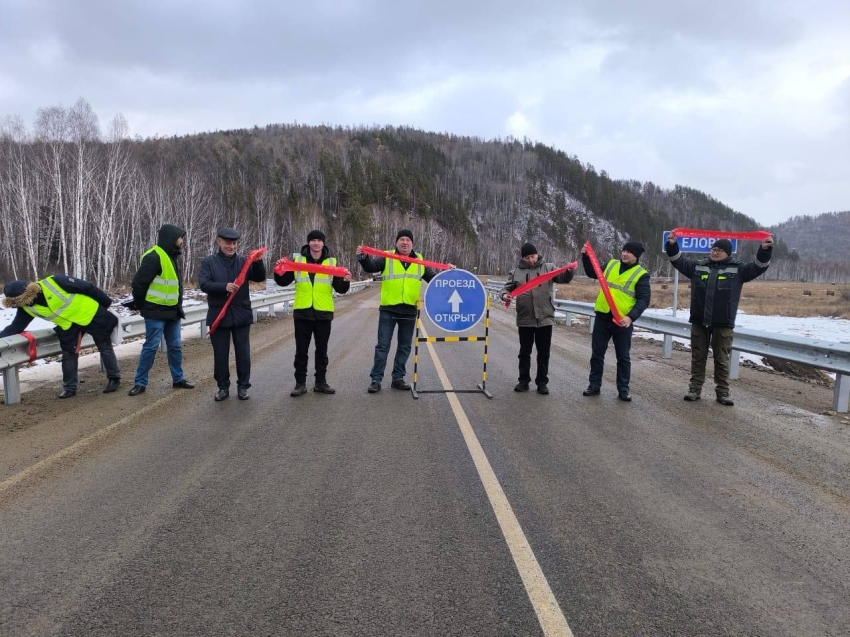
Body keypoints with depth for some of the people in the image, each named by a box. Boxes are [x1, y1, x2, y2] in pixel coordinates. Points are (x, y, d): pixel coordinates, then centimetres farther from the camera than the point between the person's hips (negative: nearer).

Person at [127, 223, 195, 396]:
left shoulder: (171, 256, 13)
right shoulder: (154, 257, -17)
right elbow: (139, 282, -18)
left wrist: (178, 306, 17)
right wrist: (140, 305, -6)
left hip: (172, 311, 8)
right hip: (156, 312, -8)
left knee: (175, 346, 13)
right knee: (151, 347, -3)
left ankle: (178, 379, 23)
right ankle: (140, 383, 6)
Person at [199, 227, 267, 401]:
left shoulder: (243, 261, 4)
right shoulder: (208, 262, 1)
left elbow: (260, 277, -4)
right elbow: (203, 284, -11)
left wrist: (258, 262, -23)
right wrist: (224, 287, -26)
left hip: (241, 315, 1)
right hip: (218, 315, -1)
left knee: (243, 353, 6)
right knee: (220, 354, 7)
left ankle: (243, 386, 19)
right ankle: (223, 387, 20)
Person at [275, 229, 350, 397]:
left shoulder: (332, 262, 4)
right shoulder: (297, 259, 3)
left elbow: (340, 289, 4)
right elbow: (283, 282, 7)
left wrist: (346, 281, -16)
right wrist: (279, 272, -13)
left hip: (323, 313, 1)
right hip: (302, 312, 0)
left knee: (322, 350, 9)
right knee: (301, 351, 5)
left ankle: (321, 382, 19)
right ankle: (300, 383, 14)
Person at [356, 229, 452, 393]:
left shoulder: (420, 261, 8)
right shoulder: (386, 258, -1)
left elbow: (434, 278, 15)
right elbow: (370, 267, -13)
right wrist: (363, 257, -34)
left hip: (409, 311, 3)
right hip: (388, 309, -3)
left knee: (404, 347, 11)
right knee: (382, 346, 1)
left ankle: (398, 378, 22)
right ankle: (376, 379, 7)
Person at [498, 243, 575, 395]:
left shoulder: (548, 268, 3)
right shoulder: (516, 272, 5)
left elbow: (564, 278, -2)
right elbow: (507, 287, 9)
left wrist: (569, 271, -23)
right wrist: (504, 294, -14)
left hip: (545, 318, 0)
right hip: (525, 319, 1)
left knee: (544, 352, 7)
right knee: (524, 352, 10)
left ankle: (542, 382, 16)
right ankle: (523, 381, 20)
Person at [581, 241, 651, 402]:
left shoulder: (641, 274, -4)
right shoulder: (611, 264, 9)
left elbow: (643, 300, -11)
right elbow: (592, 273, 25)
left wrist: (631, 316, -26)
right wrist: (586, 256, 11)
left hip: (623, 321, -3)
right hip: (602, 317, 4)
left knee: (623, 357, 6)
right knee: (597, 353, 8)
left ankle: (623, 389, 16)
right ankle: (594, 385, 19)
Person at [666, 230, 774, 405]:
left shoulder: (737, 269, 3)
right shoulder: (698, 266, 7)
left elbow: (758, 267, -3)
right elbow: (678, 261, 9)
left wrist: (765, 250, -18)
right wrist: (672, 245, -6)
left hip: (723, 324, -2)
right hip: (699, 321, 2)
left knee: (722, 359, 5)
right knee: (698, 357, 9)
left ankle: (722, 392, 12)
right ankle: (695, 388, 16)